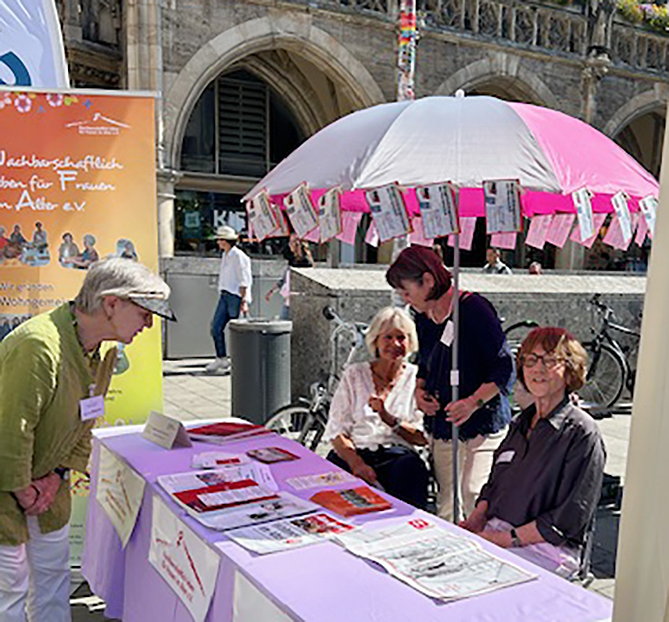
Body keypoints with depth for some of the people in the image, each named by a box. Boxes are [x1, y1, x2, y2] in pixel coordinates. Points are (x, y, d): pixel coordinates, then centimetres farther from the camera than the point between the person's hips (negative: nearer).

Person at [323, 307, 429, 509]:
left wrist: (389, 419, -14)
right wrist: (356, 463, -16)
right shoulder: (354, 374, 12)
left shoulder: (416, 378, 11)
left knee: (410, 467, -35)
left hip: (397, 455, 0)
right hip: (355, 453, 1)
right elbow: (336, 430, 4)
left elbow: (423, 437, 4)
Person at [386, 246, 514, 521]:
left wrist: (474, 401, -23)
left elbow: (504, 367, -13)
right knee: (446, 505, 7)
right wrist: (419, 389, 4)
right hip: (441, 428, 6)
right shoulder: (423, 317, 9)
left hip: (483, 425, -6)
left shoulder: (474, 308, -14)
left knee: (474, 497, -12)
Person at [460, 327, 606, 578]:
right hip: (493, 530, 7)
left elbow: (568, 521, -13)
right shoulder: (522, 422, 15)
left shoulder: (583, 434, -9)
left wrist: (508, 539, -16)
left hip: (548, 549, -6)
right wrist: (476, 519, 1)